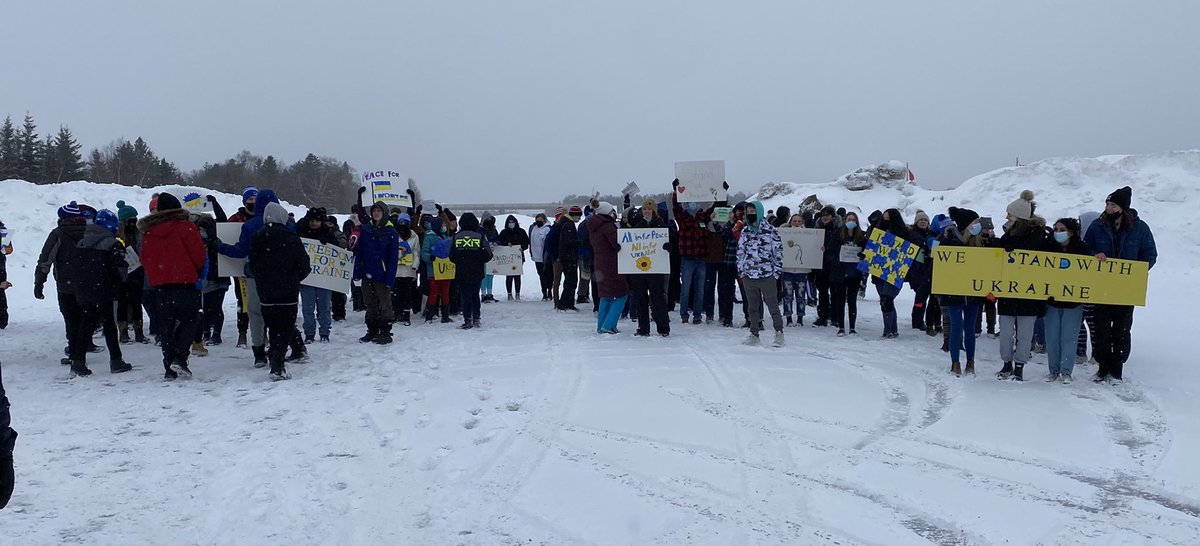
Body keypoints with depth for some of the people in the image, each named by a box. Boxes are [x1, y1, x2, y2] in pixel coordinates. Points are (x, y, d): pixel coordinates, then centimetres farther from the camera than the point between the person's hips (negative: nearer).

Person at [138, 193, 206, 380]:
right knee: (190, 319, 7)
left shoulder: (148, 232, 9)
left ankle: (170, 368, 9)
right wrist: (196, 272, 13)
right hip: (185, 282, -4)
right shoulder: (185, 227, -6)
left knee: (166, 326, 9)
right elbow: (199, 255, -6)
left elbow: (144, 259, 14)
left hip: (159, 284, 4)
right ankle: (180, 358, -10)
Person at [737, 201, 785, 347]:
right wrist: (741, 270, 10)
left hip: (767, 275, -5)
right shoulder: (745, 231, 10)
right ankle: (754, 334, 18)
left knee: (773, 305, 1)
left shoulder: (770, 230, -6)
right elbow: (740, 252, 17)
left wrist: (776, 272, -5)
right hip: (748, 275, 5)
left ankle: (779, 332, 13)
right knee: (753, 306, 11)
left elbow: (778, 251, -3)